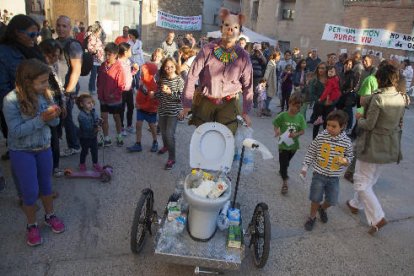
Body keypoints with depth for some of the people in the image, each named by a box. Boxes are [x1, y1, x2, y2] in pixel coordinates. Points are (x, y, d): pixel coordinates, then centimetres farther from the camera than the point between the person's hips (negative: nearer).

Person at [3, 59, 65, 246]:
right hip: (21, 152, -4)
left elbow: (54, 123, -2)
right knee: (30, 191, 4)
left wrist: (54, 116, -25)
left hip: (44, 148, 4)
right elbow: (16, 131, -24)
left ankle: (50, 216, 39)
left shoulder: (45, 95, -10)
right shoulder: (11, 100, -22)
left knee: (46, 184, 18)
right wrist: (41, 119, -32)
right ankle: (31, 225, 27)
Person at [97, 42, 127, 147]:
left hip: (115, 99, -4)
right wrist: (100, 93, 4)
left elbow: (122, 85, -15)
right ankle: (106, 139, 19)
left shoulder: (118, 68, -15)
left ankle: (119, 137, 31)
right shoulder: (103, 66, 0)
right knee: (104, 118, 6)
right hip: (103, 98, 4)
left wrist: (114, 94, -17)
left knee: (117, 118, 14)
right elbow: (99, 81, 11)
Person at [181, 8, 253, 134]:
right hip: (204, 102, 0)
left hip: (228, 104, 0)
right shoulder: (208, 50, -12)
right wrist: (187, 105, -7)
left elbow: (247, 86, 2)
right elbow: (191, 78, -8)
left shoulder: (243, 57, -8)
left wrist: (246, 112, 3)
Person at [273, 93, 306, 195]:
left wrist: (296, 134, -24)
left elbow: (303, 131, -4)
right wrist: (277, 131, -23)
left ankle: (281, 171, 54)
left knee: (287, 161, 26)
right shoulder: (283, 115, -16)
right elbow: (276, 125, -3)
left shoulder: (300, 117, -8)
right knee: (283, 163, 0)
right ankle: (285, 183, 9)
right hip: (283, 144, -4)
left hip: (293, 144, 4)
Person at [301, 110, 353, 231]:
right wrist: (305, 167, -3)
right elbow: (311, 152, -3)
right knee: (316, 198, 5)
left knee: (332, 200, 11)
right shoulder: (321, 137, -12)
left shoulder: (346, 142, -9)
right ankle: (312, 217, 30)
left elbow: (350, 156, 6)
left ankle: (322, 208, 44)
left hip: (334, 177, 2)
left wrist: (345, 160, -17)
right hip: (319, 174, -1)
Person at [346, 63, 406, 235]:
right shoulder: (401, 98, 1)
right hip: (390, 147, 8)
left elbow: (369, 124, -19)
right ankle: (356, 204, 40)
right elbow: (399, 123, 11)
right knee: (370, 179, 23)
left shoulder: (378, 98, -21)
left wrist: (359, 118, -1)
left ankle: (377, 218, -3)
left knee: (361, 182, 3)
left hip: (372, 147, -8)